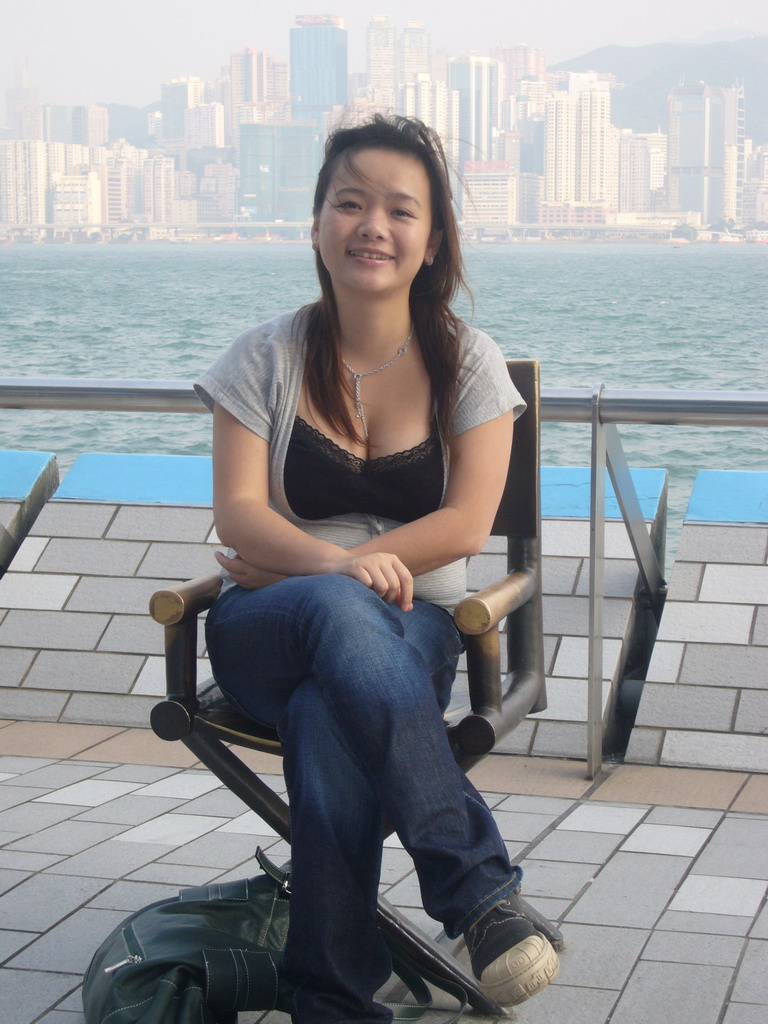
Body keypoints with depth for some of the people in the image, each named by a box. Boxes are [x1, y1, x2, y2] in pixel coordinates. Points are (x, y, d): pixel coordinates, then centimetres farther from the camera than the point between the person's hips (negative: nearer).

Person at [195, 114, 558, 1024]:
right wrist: (333, 566, -29)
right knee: (339, 612, -40)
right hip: (262, 637, 0)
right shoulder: (268, 358, 4)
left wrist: (305, 563, -14)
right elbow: (237, 515, -6)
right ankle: (482, 889, -45)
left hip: (412, 625, 0)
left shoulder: (467, 362, 4)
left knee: (328, 722, -39)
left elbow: (465, 526, -5)